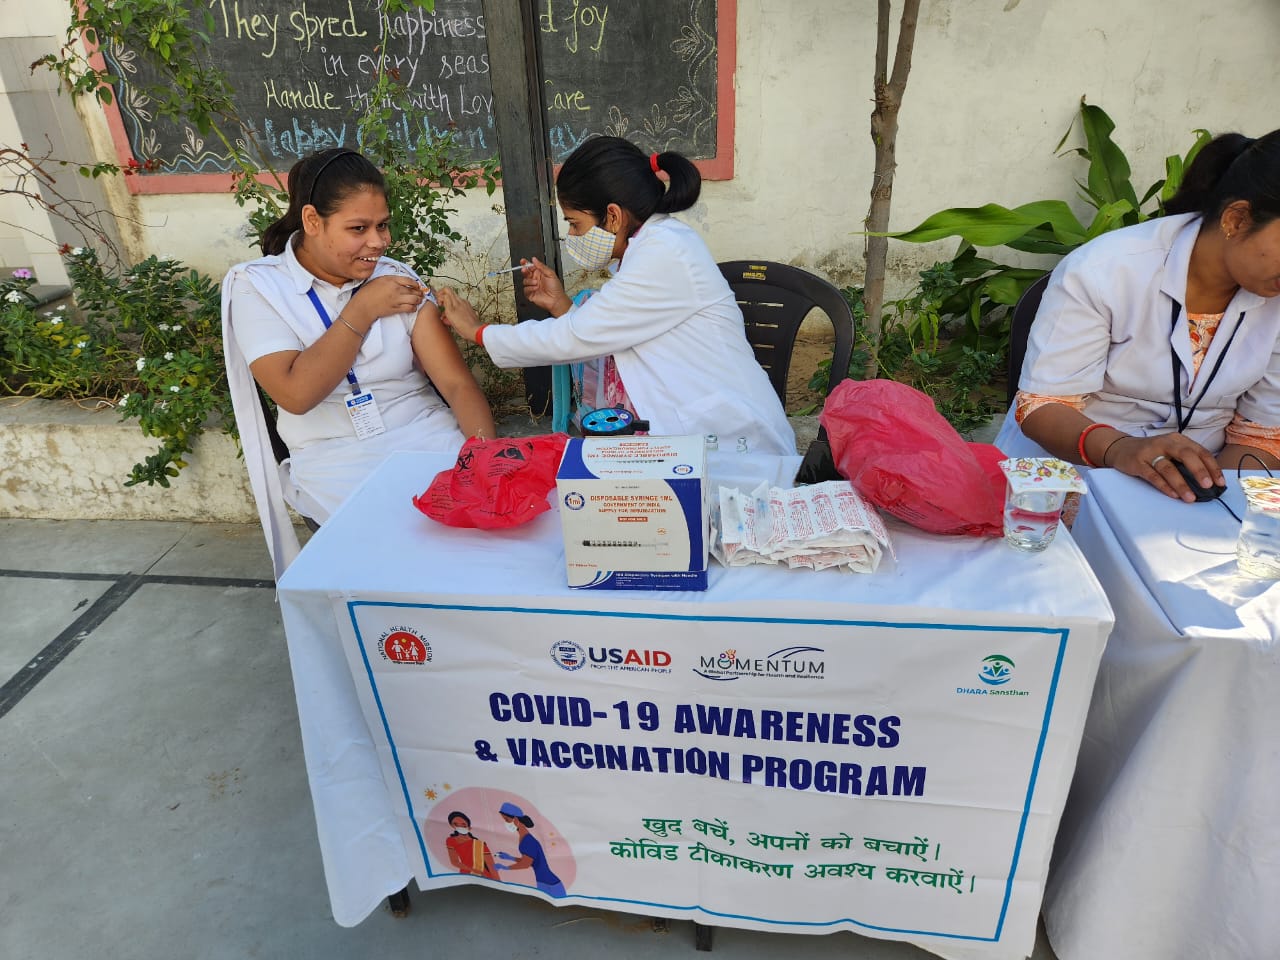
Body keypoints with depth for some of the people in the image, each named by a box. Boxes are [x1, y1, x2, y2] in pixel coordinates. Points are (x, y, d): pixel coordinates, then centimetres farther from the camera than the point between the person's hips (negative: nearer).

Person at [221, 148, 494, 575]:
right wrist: (362, 310, -13)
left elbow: (456, 382, -4)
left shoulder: (398, 279, 5)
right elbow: (296, 394, -15)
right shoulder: (255, 286, -2)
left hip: (427, 435, 3)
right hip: (336, 459, -2)